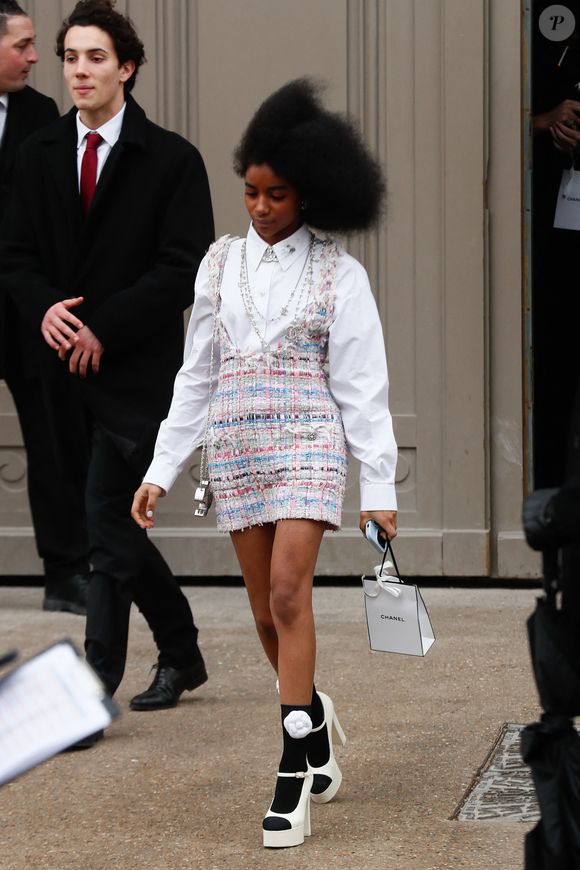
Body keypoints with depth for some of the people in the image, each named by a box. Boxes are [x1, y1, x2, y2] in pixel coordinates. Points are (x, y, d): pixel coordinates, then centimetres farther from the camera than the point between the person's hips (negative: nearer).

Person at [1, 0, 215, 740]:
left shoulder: (171, 159, -4)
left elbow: (183, 269, -10)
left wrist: (102, 328, -16)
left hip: (137, 371, -5)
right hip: (65, 371, 5)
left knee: (108, 527, -10)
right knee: (115, 524, 13)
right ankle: (180, 652, 31)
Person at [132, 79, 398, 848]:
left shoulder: (339, 273, -2)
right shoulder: (220, 265, 8)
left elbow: (363, 385, -2)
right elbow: (197, 376, 11)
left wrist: (379, 488, -5)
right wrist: (160, 472, 7)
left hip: (308, 443, -4)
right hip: (236, 446, 4)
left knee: (288, 591, -16)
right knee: (265, 610, 6)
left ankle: (296, 771, -13)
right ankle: (315, 715, 32)